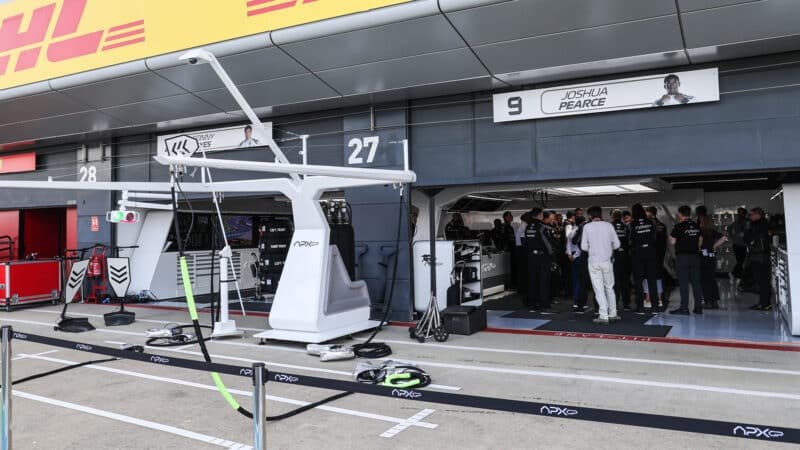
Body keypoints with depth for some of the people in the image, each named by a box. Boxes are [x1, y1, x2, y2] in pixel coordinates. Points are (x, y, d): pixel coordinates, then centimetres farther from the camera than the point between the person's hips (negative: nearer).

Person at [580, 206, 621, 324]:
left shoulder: (587, 227, -3)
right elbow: (616, 244, 2)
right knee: (609, 288, 15)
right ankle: (613, 314, 19)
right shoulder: (608, 225, 0)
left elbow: (584, 246, -3)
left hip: (593, 261, -2)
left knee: (599, 289, 1)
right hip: (606, 261, 2)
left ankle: (603, 316, -1)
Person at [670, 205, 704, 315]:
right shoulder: (696, 226, 9)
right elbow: (700, 240, 16)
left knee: (683, 283, -4)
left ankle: (684, 308, -4)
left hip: (682, 256, -5)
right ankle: (698, 307, 12)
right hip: (695, 256, 5)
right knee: (696, 282, 8)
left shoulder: (679, 226, -9)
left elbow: (673, 241, -8)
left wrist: (671, 235, 8)